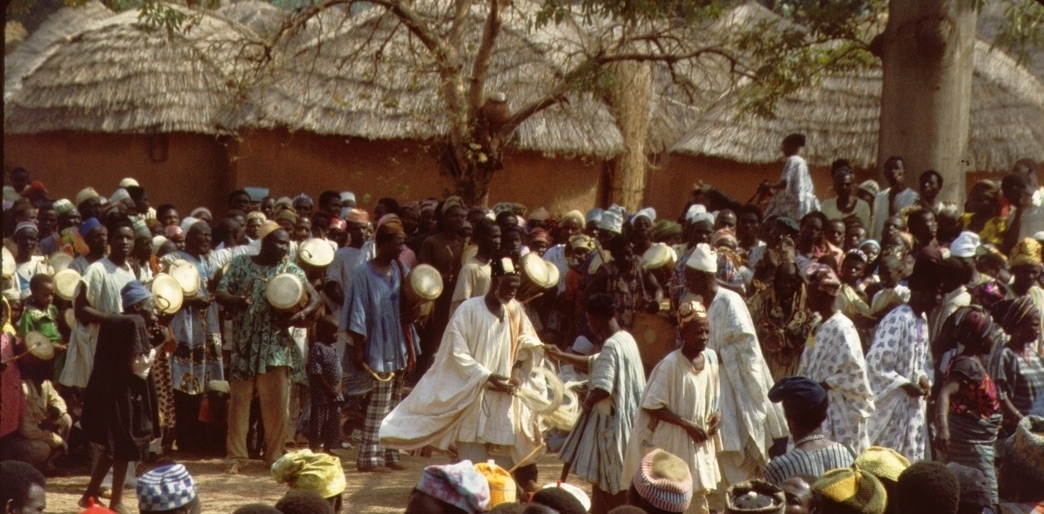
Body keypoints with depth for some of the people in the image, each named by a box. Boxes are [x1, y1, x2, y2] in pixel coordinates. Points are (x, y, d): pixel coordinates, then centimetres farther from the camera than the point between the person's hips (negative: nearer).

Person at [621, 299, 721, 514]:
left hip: (701, 440, 6)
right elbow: (651, 405, -19)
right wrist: (687, 424, -21)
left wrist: (717, 414, -6)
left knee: (701, 493, 14)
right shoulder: (671, 364, -20)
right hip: (673, 441, -6)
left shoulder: (711, 357, -1)